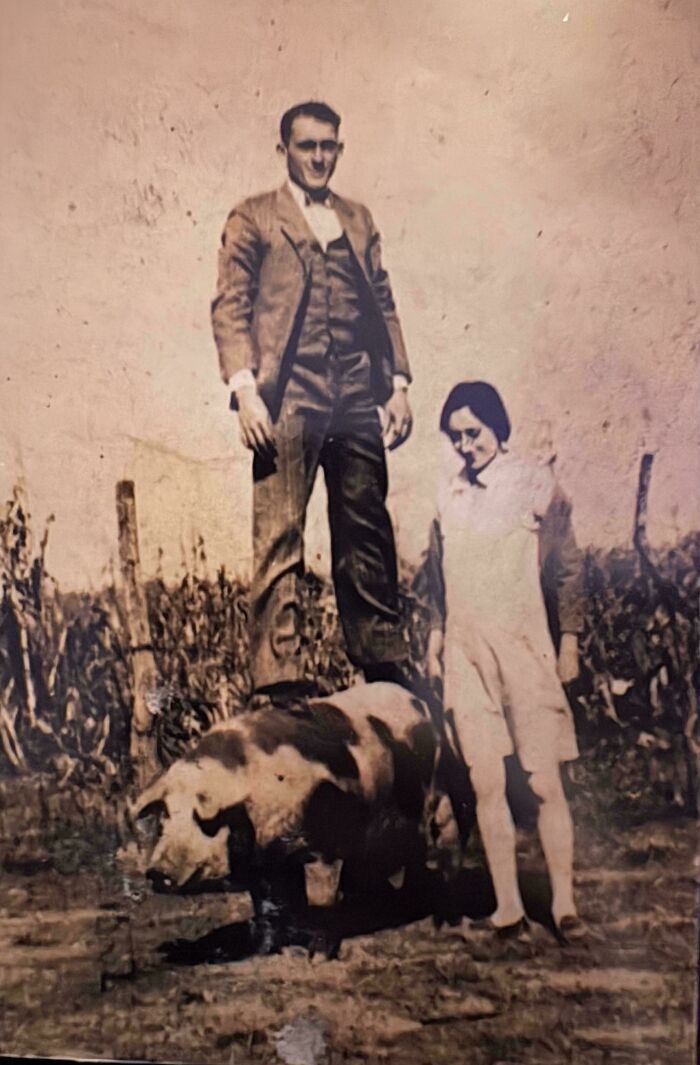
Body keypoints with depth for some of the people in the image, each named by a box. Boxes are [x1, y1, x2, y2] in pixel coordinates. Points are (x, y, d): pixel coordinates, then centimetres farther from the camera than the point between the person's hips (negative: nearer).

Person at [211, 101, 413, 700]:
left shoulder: (359, 219, 23)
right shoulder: (253, 219, 11)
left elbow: (384, 305, 20)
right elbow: (230, 307, 2)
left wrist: (398, 383, 9)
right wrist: (244, 388, -11)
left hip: (357, 400, 4)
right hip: (287, 399, -4)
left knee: (368, 537, 6)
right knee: (279, 538, -7)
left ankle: (384, 666, 16)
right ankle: (280, 678, -2)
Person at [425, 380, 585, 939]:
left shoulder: (537, 483, -1)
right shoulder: (450, 489, 9)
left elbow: (569, 569, 2)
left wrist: (569, 641, 0)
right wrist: (436, 636, 15)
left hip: (525, 648, -3)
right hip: (467, 653, 3)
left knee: (546, 783, 0)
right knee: (487, 784, 4)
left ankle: (564, 903, 16)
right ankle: (508, 906, 16)